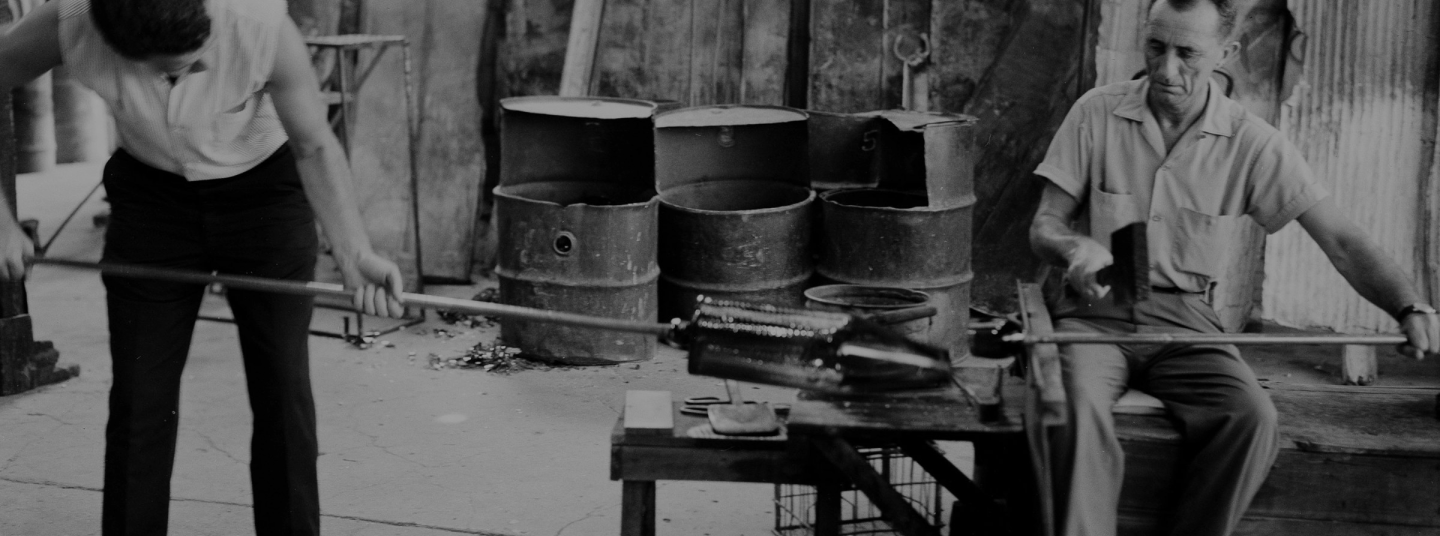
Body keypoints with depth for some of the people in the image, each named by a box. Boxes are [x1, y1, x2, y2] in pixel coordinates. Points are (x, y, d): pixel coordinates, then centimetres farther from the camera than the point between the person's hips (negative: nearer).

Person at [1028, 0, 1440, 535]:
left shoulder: (1252, 143, -1)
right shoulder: (1097, 112, 0)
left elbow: (1340, 239, -3)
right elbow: (1043, 226, 2)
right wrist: (1076, 246, -22)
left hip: (1185, 317, 1)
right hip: (1096, 311, 0)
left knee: (1252, 418, -27)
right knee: (1077, 405, -33)